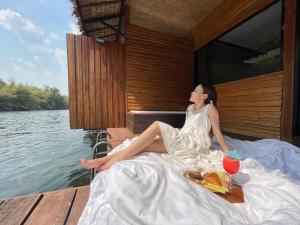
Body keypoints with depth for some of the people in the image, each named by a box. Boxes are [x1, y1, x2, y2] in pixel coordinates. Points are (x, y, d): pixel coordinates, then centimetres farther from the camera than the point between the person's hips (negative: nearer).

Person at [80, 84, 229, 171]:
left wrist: (227, 152, 1)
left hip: (195, 144, -6)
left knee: (157, 126, -30)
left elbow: (217, 132, 1)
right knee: (146, 144, -18)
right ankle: (104, 160, -20)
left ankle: (116, 160, -30)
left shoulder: (210, 108, 0)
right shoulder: (190, 108, 19)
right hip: (182, 141, 6)